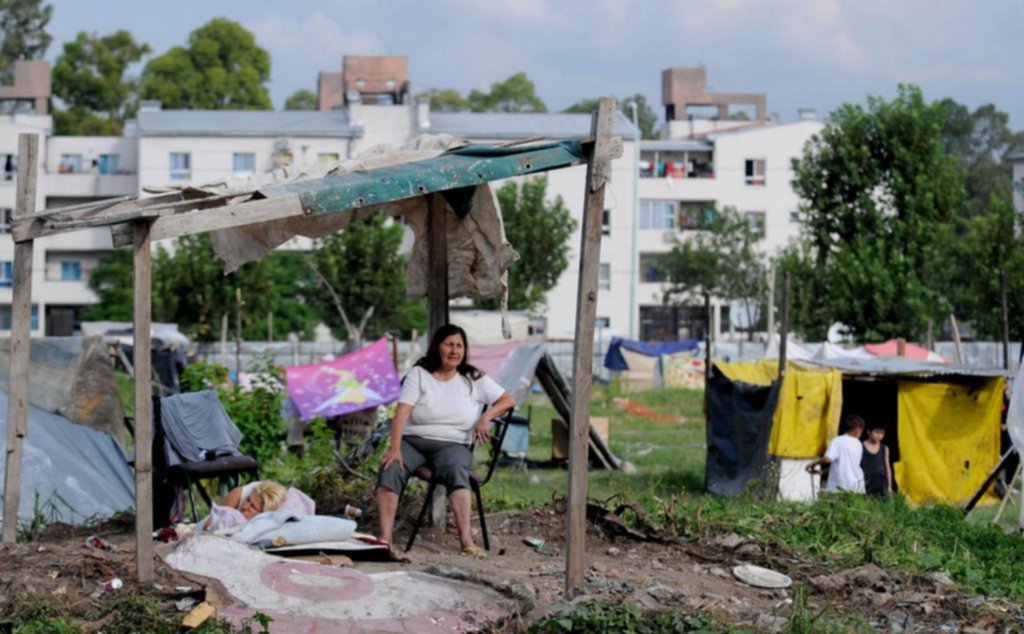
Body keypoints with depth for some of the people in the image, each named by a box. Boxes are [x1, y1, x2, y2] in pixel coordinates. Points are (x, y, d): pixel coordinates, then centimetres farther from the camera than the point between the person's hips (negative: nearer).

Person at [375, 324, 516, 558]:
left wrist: (487, 416, -7)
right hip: (413, 440, 0)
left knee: (456, 470, -37)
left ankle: (466, 540, -49)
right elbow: (402, 412, -6)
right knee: (390, 469, -32)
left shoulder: (474, 379, 11)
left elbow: (508, 400, 14)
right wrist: (395, 448, -21)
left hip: (453, 444, 0)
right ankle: (385, 538, -40)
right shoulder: (419, 374, 6)